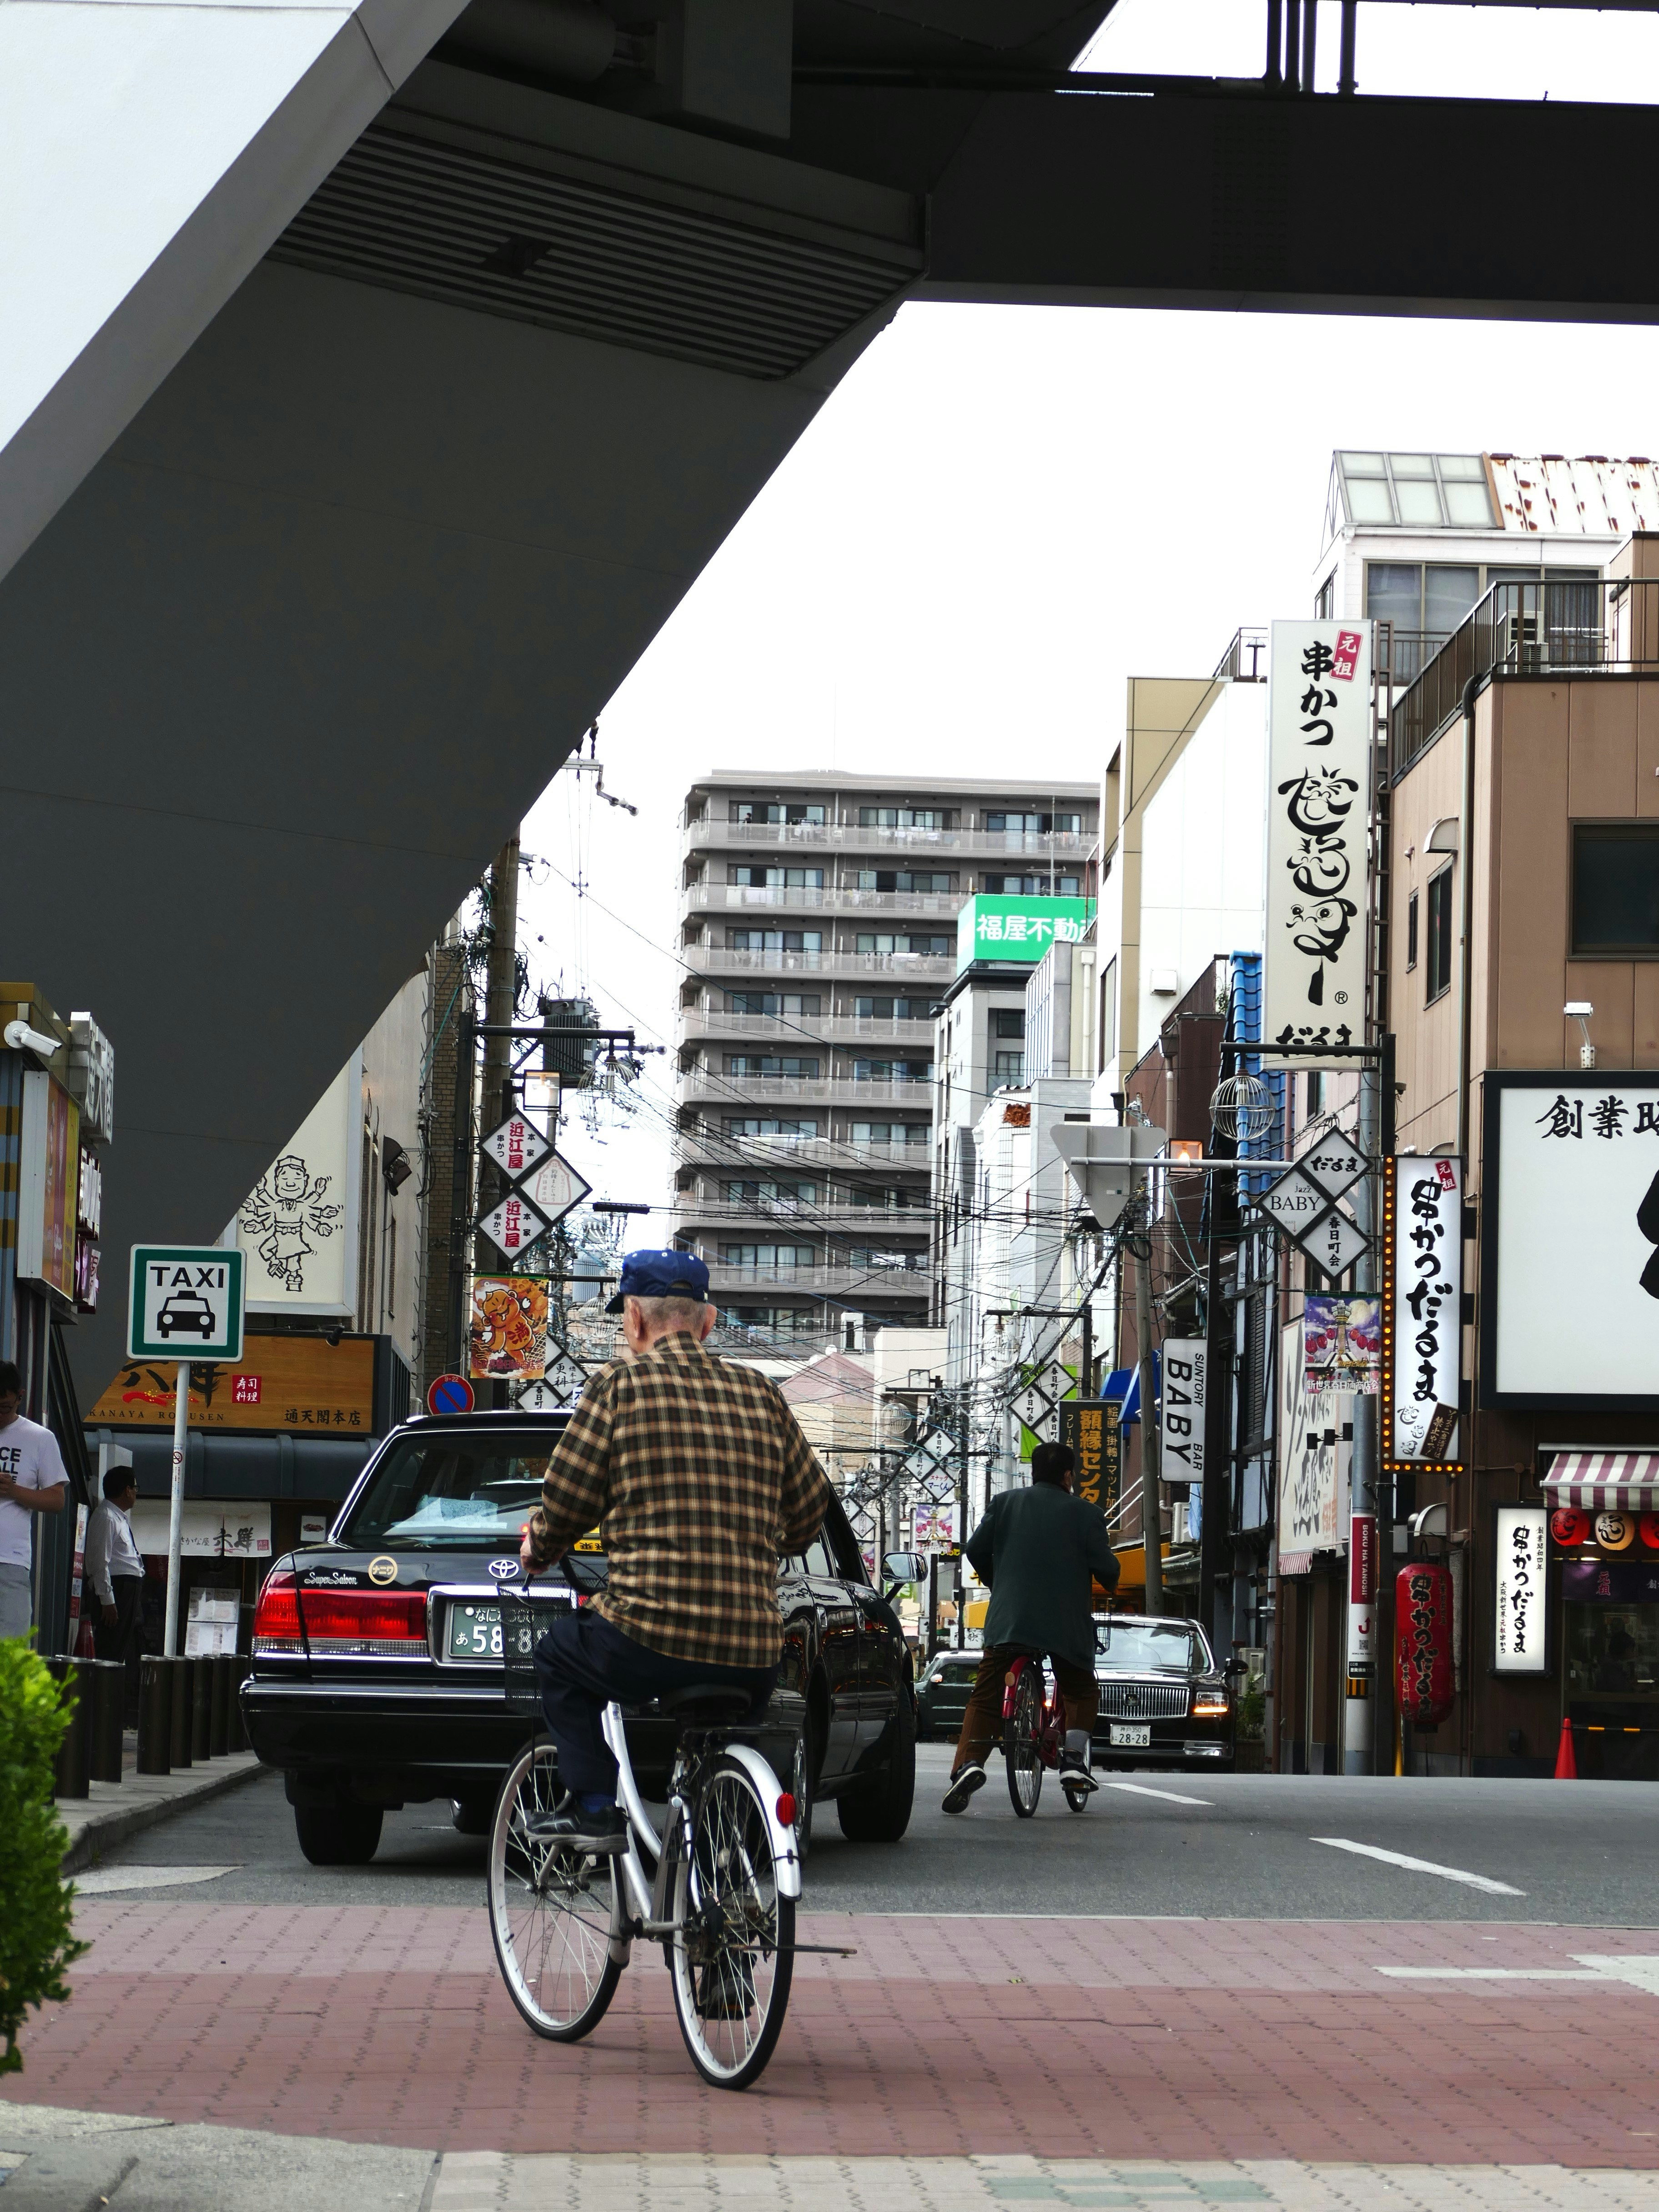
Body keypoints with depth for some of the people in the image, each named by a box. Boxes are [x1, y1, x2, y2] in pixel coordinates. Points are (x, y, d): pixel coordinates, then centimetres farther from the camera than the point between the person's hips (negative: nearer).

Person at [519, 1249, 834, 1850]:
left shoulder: (622, 1383, 0)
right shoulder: (760, 1394, 12)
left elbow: (566, 1500, 2)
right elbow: (810, 1506, 17)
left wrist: (538, 1548, 24)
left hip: (652, 1640, -4)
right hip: (755, 1658, 4)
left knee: (560, 1653, 24)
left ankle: (592, 1807, 12)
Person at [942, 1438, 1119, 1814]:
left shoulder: (1005, 1503, 9)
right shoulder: (1085, 1514, 2)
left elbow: (976, 1550, 9)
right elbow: (1106, 1569, 0)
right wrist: (1109, 1586, 24)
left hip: (1009, 1620, 1)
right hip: (1067, 1623, -1)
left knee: (985, 1697, 0)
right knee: (1081, 1692, 21)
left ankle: (968, 1764, -21)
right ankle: (1074, 1759, 4)